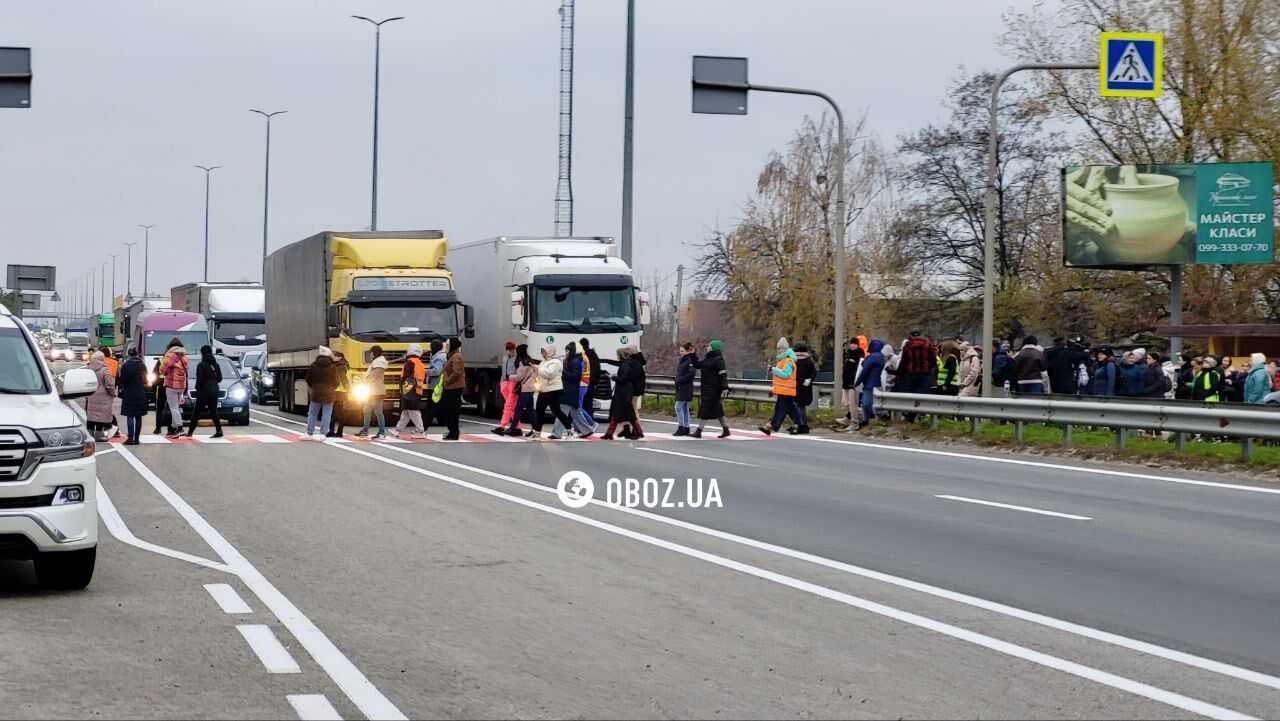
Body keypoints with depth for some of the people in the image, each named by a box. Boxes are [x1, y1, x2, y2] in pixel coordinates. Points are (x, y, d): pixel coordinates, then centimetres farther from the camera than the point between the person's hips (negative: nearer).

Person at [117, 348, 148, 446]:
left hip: (129, 393, -4)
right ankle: (137, 438, 8)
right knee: (138, 417, 6)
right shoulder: (142, 365, 5)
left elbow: (121, 380, -6)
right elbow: (145, 380, 11)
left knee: (130, 416, -3)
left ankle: (130, 438, -8)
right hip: (141, 394, 4)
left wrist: (120, 391, 5)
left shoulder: (126, 366, -9)